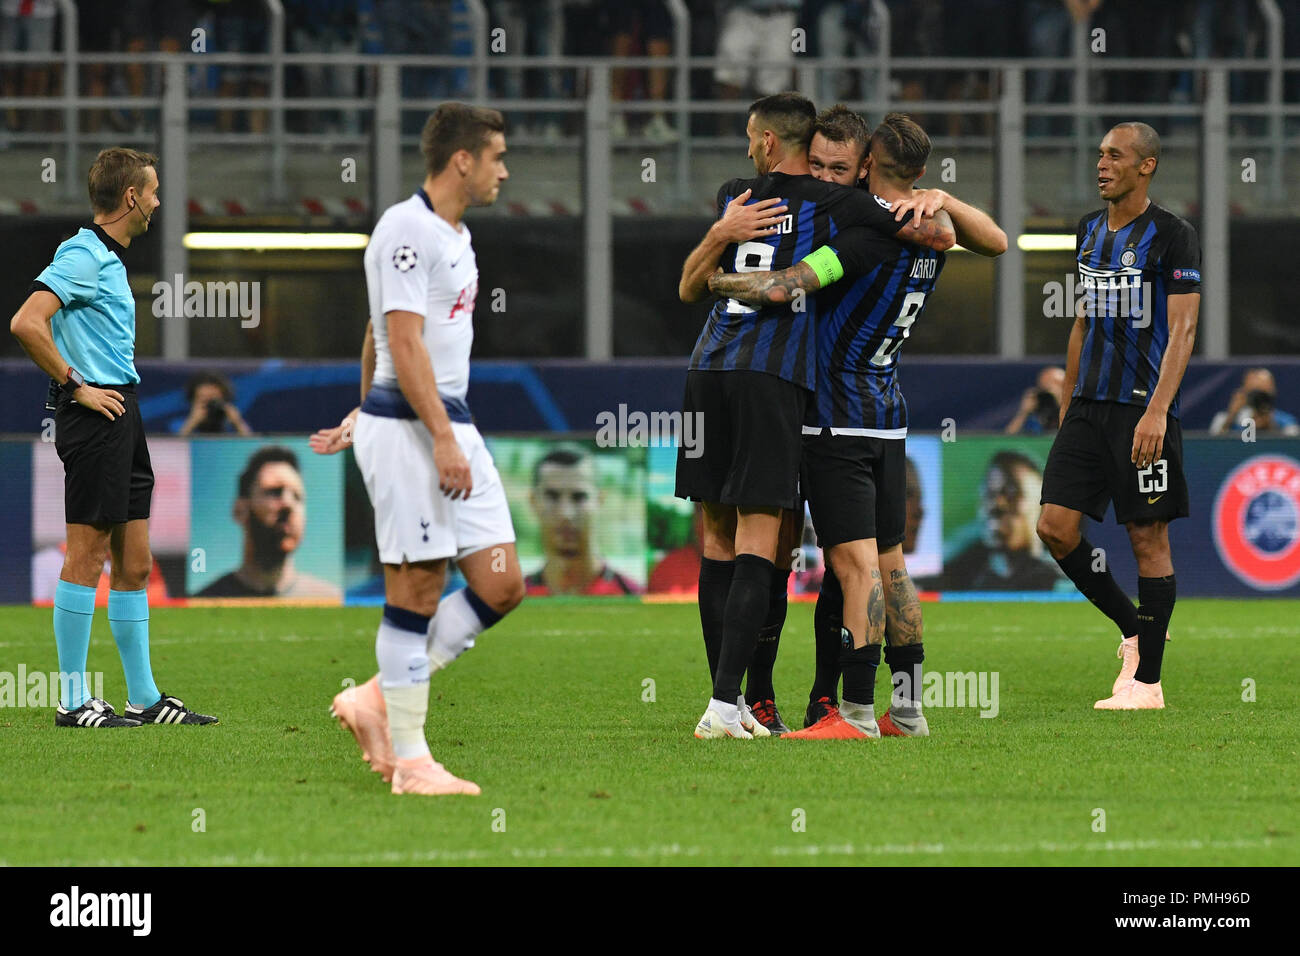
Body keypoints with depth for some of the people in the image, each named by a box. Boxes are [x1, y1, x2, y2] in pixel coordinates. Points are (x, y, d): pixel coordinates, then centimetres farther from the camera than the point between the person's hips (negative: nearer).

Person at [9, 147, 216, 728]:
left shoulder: (109, 259, 18)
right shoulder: (82, 255, -12)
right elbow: (27, 324, -24)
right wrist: (77, 386, -18)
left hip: (121, 416, 10)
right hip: (94, 416, -10)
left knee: (134, 564, 10)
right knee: (87, 554, -6)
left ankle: (145, 699, 14)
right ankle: (72, 701, -3)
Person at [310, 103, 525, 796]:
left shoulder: (453, 235, 18)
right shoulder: (407, 230, -12)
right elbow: (403, 343, -19)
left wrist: (364, 416, 32)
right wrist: (442, 438, -23)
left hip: (452, 425, 9)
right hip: (408, 427, -9)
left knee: (500, 585, 3)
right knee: (416, 589, -6)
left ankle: (378, 701, 12)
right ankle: (408, 761, -1)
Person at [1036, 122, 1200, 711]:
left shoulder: (1172, 237, -8)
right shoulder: (1089, 231, 14)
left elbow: (1182, 330, -13)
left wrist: (1157, 410, -22)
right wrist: (1067, 400, 20)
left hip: (1143, 410, -7)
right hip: (1089, 408, 7)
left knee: (1148, 537, -2)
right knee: (1055, 526, -2)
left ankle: (1147, 681, 3)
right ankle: (1133, 627, 17)